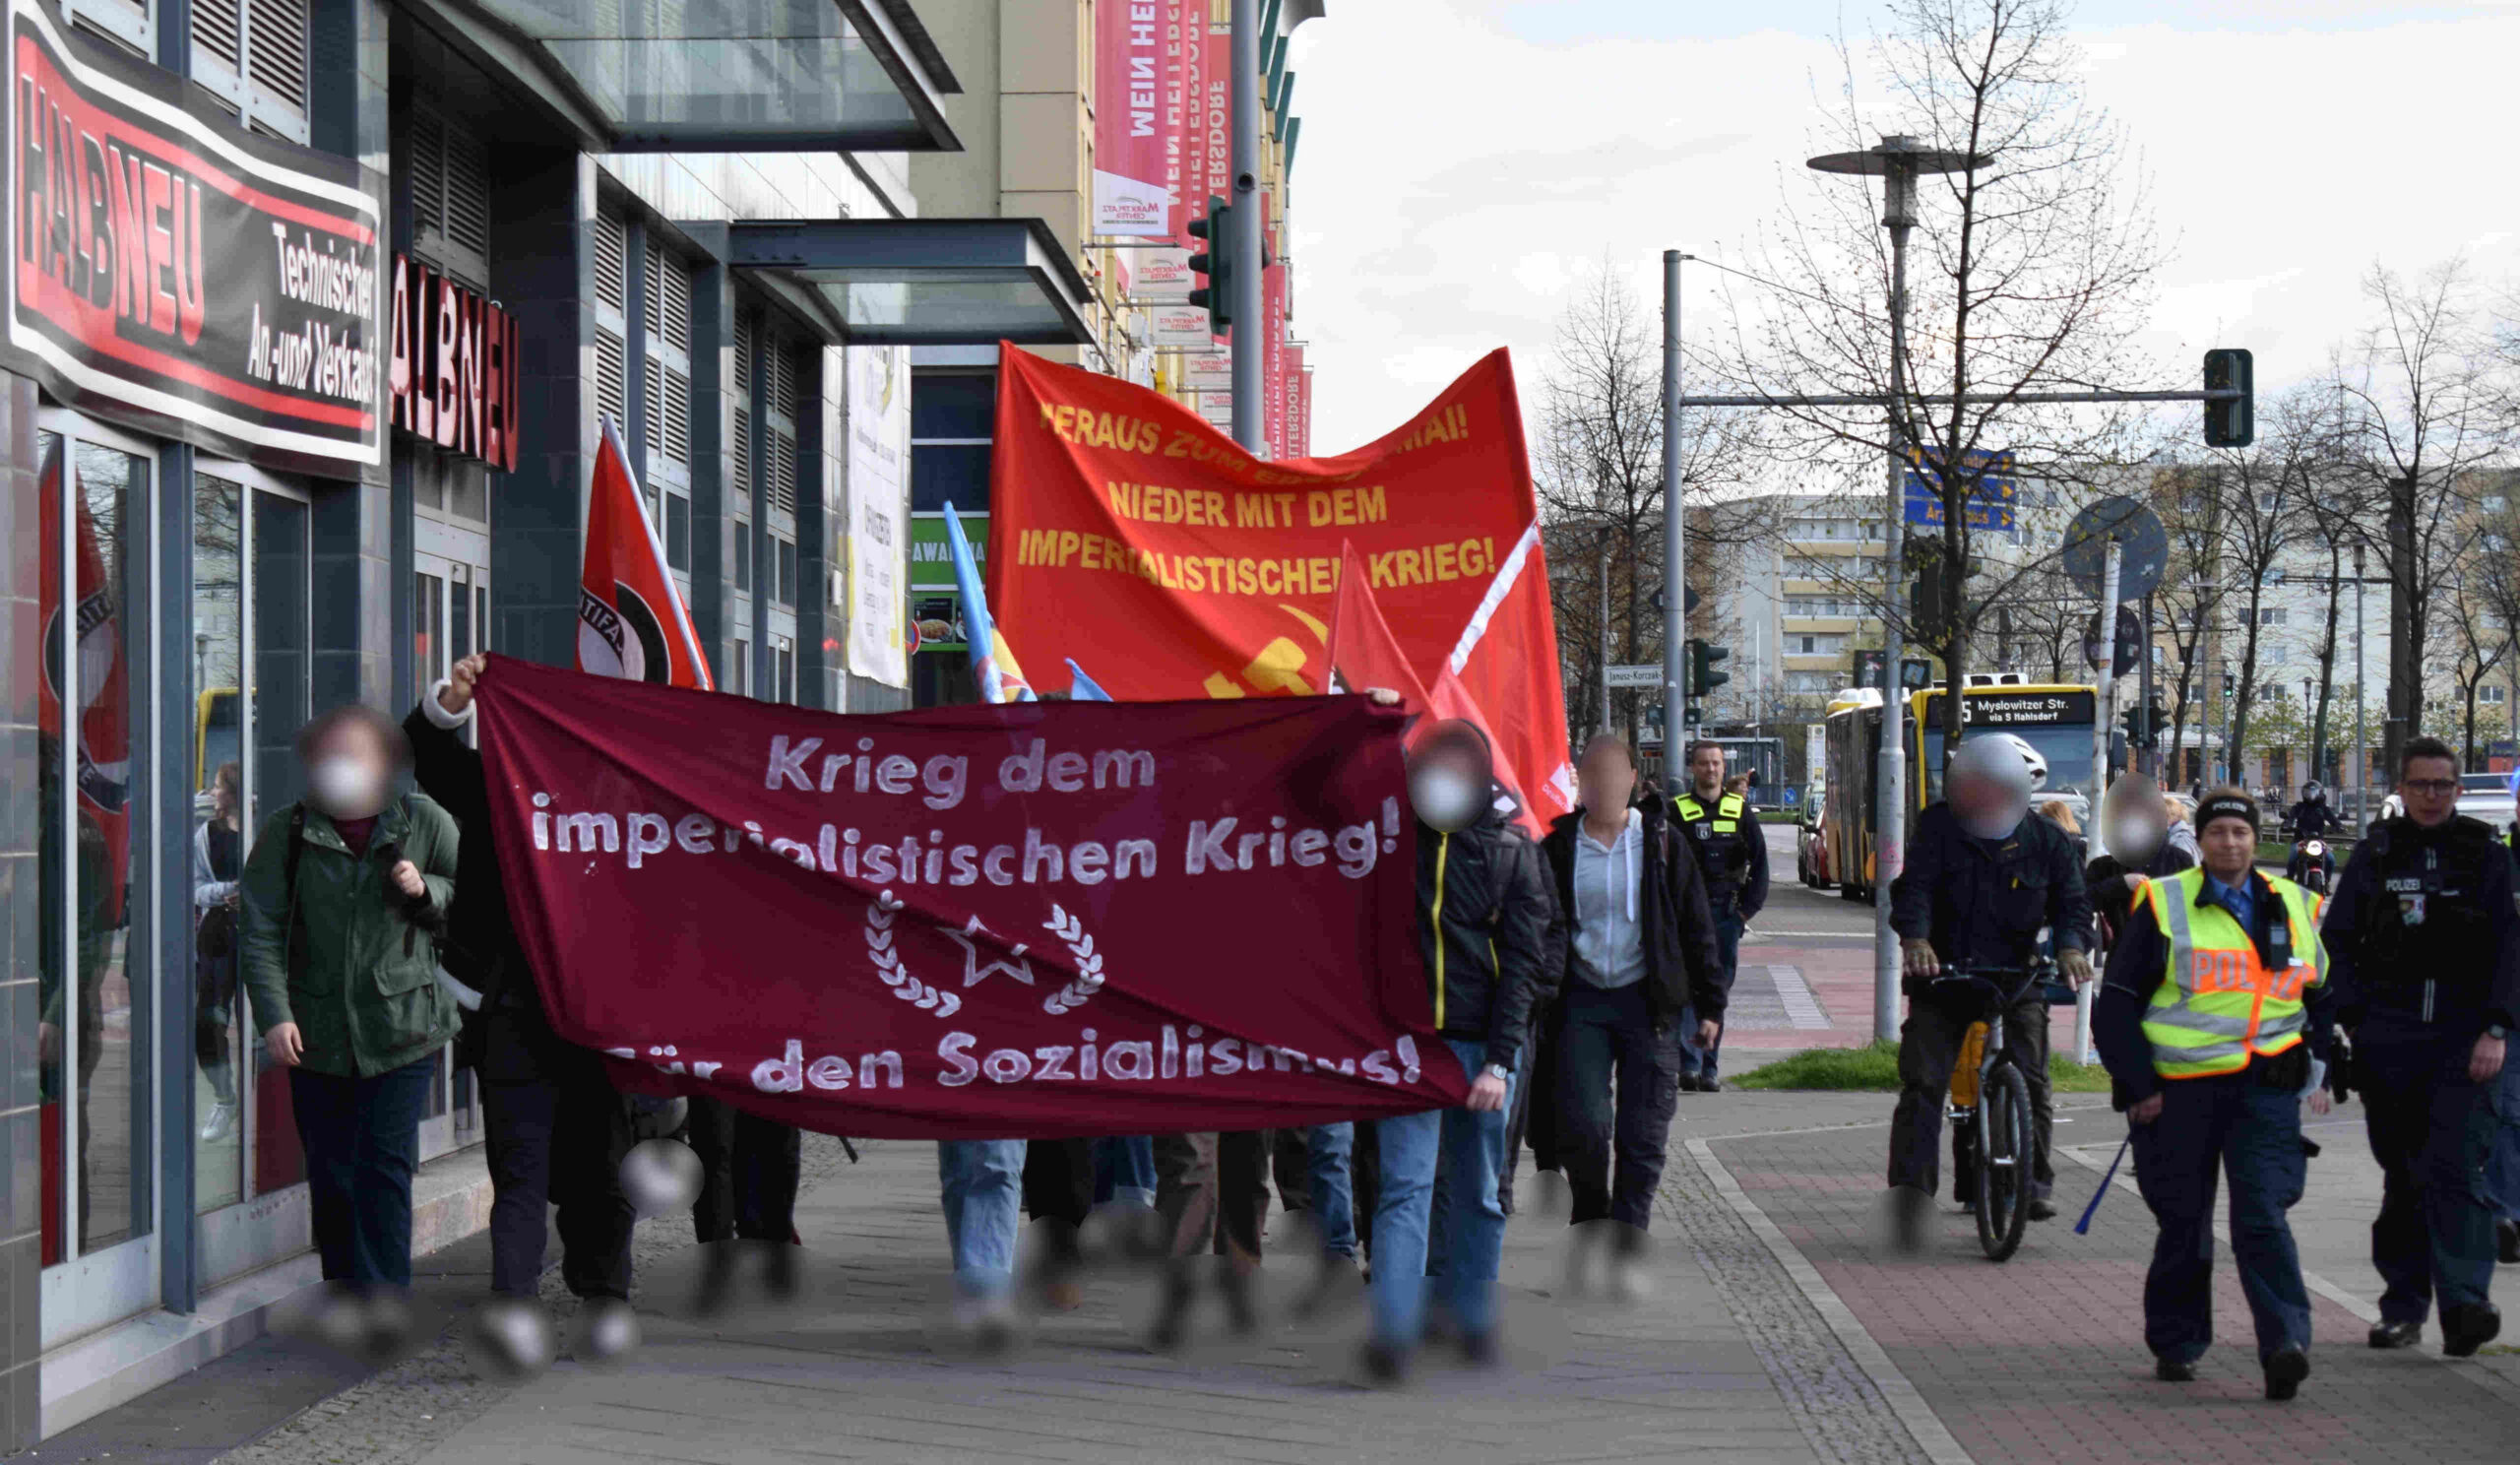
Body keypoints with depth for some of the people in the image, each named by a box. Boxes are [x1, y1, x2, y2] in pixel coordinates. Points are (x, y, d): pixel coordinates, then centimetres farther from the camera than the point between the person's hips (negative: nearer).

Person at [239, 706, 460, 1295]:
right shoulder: (286, 833, 2)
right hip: (318, 1036, 1)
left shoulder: (425, 823, 3)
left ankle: (383, 1297, -4)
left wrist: (425, 890, -9)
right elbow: (261, 932, -1)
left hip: (403, 1030, -1)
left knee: (384, 1166, -6)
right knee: (329, 1176, 8)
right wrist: (274, 1014, -12)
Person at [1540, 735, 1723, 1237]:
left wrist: (1710, 1005, 5)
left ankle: (1627, 1236, 9)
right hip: (1582, 1001, 0)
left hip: (1648, 1002, 0)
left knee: (1643, 1136, -1)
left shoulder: (1661, 842, 2)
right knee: (1580, 1125, -9)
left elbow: (1696, 927, 6)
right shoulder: (1559, 846, 2)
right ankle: (1591, 1218, 16)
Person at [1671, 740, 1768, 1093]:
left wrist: (1750, 906, 4)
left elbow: (1759, 859, 12)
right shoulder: (1677, 811, 2)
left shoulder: (1740, 810, 10)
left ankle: (1708, 1067, 13)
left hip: (1727, 913, 3)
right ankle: (1689, 1064, -17)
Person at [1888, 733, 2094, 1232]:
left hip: (2017, 976, 0)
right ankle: (1910, 1185, -7)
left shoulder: (2047, 841, 5)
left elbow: (2072, 900, 2)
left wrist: (2072, 947, -21)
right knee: (1923, 1079, -8)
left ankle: (2033, 1181, 5)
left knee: (2029, 1080, -8)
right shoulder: (1938, 827, 0)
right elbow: (1915, 885, -12)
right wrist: (1915, 938, -31)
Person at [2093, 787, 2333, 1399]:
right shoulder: (2163, 905, 2)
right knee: (2183, 1224, 6)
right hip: (2178, 1090, -1)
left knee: (2262, 1217, -13)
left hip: (2265, 1092, 1)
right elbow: (2117, 1002, 3)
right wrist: (2138, 1085, -3)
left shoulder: (2295, 909, 13)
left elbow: (2325, 999, 26)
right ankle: (2175, 1345, 22)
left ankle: (2285, 1345, -19)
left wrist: (2319, 1074, 16)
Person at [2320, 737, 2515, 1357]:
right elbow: (2338, 941, 11)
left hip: (2465, 1041, -2)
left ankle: (2462, 1305, -21)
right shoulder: (2374, 854, 10)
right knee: (2402, 1176, 7)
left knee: (2455, 1168, -15)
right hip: (2390, 1040, 2)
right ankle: (2403, 1306, 14)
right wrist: (2352, 1020, 0)